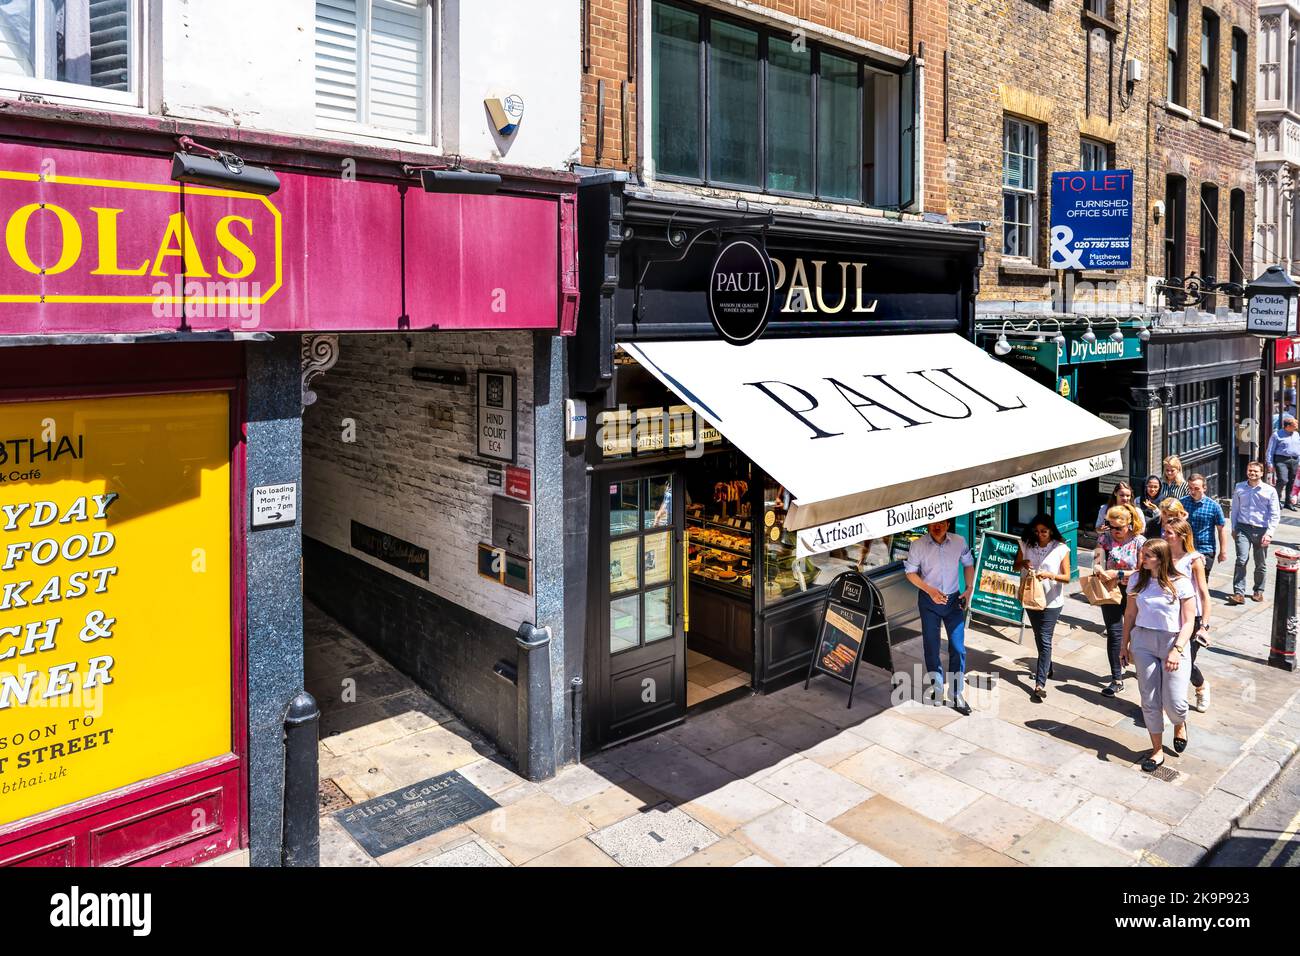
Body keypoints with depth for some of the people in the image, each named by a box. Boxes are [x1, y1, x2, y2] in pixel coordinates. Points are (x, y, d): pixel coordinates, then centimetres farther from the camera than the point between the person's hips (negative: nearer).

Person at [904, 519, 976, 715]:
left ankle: (957, 694, 14)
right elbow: (910, 572, -6)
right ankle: (938, 693, 22)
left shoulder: (959, 542, -8)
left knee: (958, 647, 2)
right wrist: (930, 590, -17)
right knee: (931, 647, 8)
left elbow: (968, 564, 8)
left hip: (954, 599, 1)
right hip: (929, 601, -1)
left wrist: (969, 588, -2)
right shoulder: (918, 545, -13)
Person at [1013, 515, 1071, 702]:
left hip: (1052, 601, -4)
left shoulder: (1061, 549, -11)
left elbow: (1067, 577, -10)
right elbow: (1016, 566, 9)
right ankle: (1046, 666, 43)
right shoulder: (1026, 545, -2)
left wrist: (1050, 575, -28)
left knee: (1045, 640, -7)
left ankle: (1040, 684, -7)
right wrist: (1024, 563, -14)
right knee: (1039, 637, 20)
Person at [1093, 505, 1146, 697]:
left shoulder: (1139, 541, -8)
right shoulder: (1105, 538, -2)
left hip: (1132, 593, -1)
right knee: (1114, 634, 1)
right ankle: (1117, 679, 7)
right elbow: (1097, 564, -10)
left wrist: (1117, 574, -22)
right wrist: (1102, 572, -32)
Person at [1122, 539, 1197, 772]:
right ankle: (1157, 750, 21)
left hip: (1173, 643, -3)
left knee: (1174, 704, -3)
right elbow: (1130, 614, 9)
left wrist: (1177, 650, -18)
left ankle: (1180, 723, 34)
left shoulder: (1180, 583, -10)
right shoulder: (1137, 579, 0)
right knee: (1149, 700, 6)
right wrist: (1125, 644, 11)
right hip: (1142, 642, 3)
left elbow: (1188, 622, -8)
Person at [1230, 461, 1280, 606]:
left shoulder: (1270, 491, -3)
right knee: (1241, 560, -13)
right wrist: (1234, 529, 10)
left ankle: (1259, 591, 29)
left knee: (1260, 564, 11)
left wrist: (1269, 533, -10)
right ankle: (1239, 593, -13)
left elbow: (1275, 515, -2)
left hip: (1261, 530, 0)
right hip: (1243, 528, 0)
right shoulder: (1239, 488, 3)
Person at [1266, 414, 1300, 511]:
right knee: (1283, 480, -18)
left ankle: (1288, 502, 17)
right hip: (1281, 460, -6)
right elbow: (1270, 450, -3)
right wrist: (1270, 464, -8)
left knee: (1291, 482, 8)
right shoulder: (1277, 435, -4)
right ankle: (1277, 500, -5)